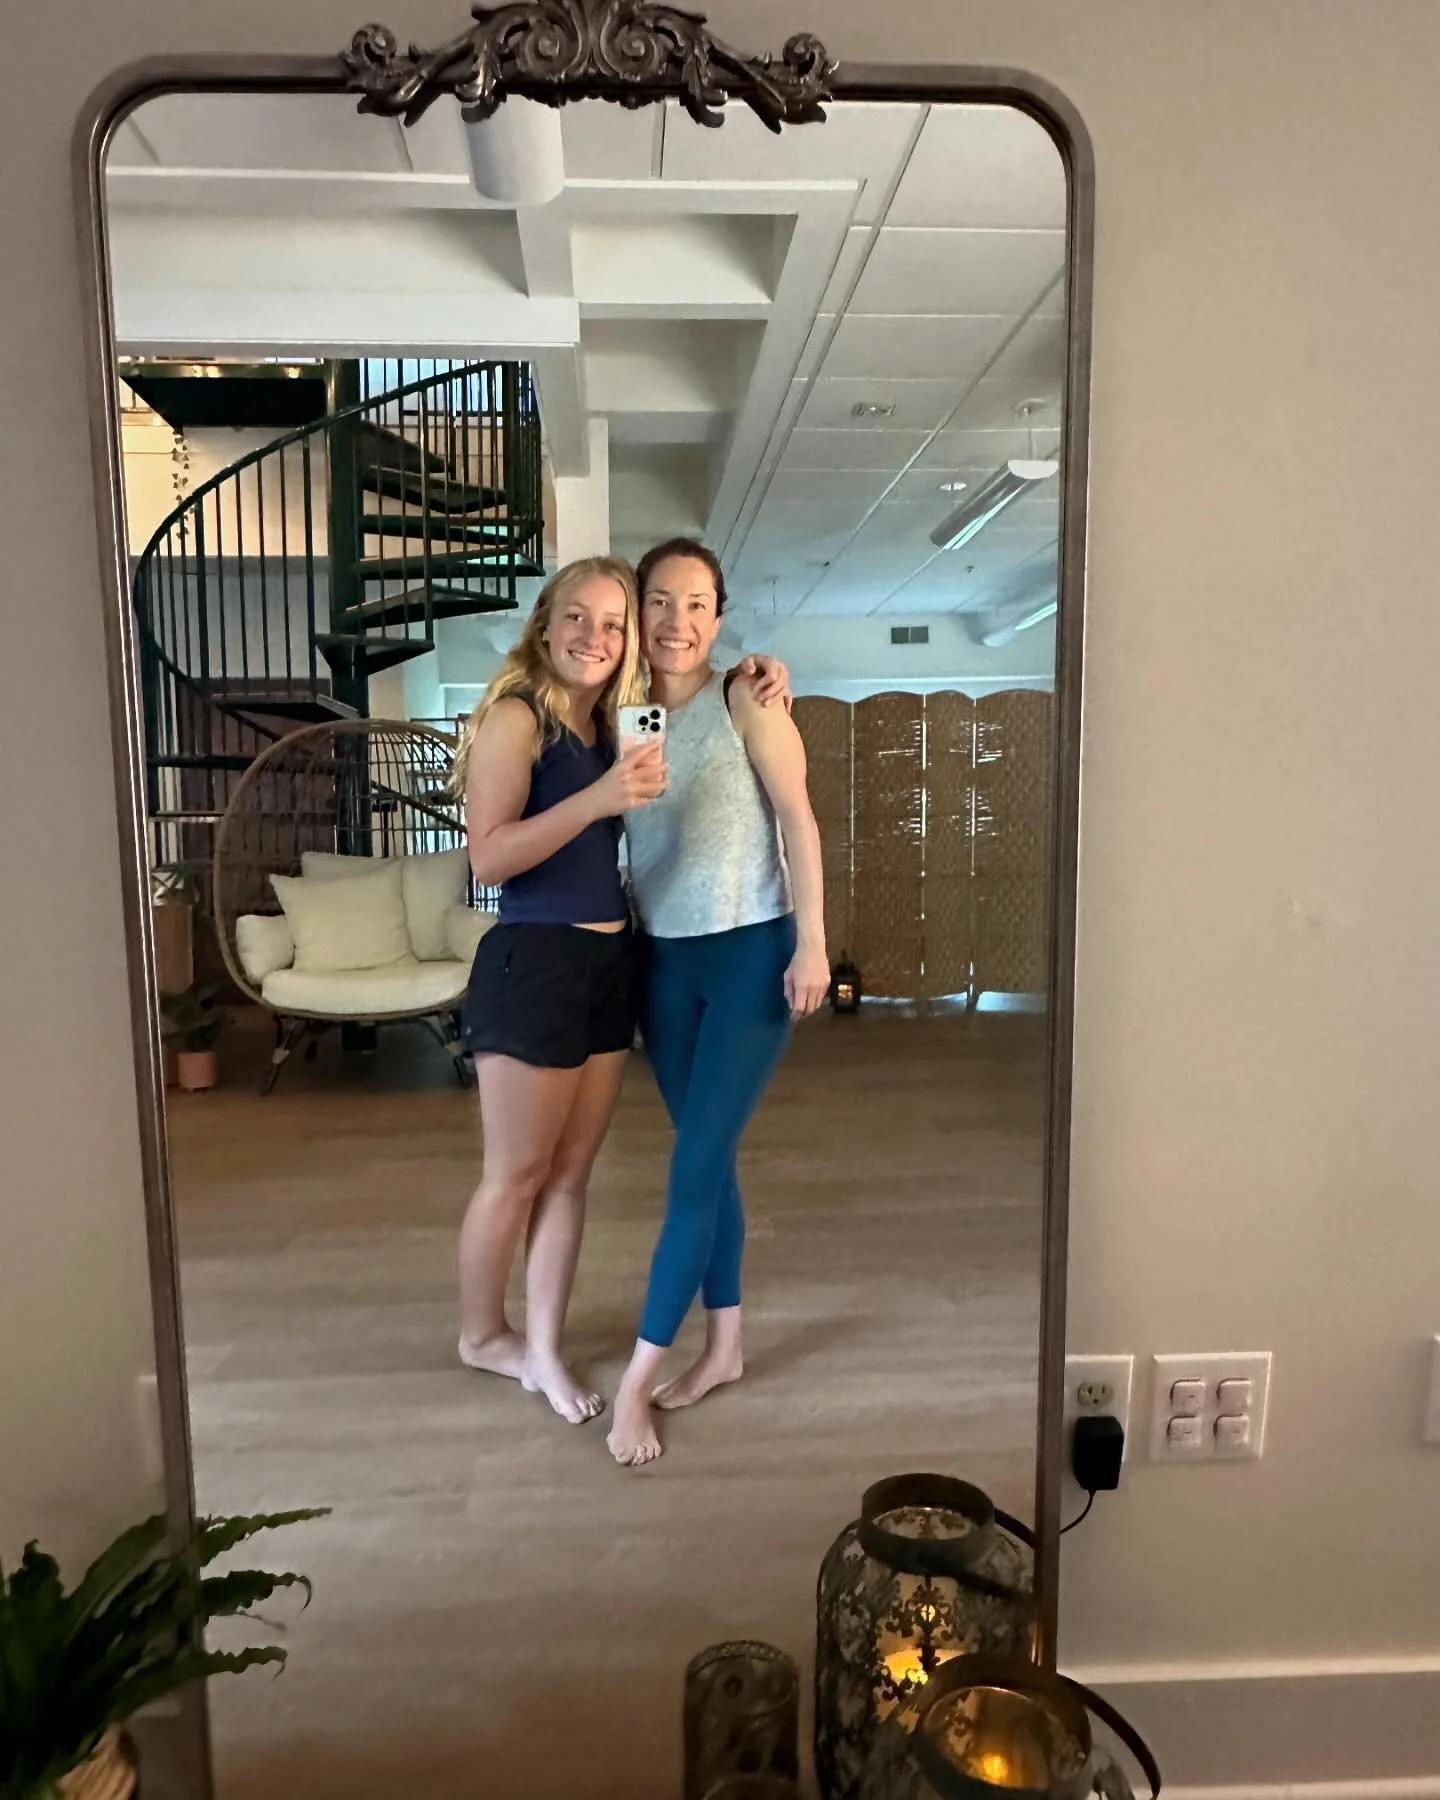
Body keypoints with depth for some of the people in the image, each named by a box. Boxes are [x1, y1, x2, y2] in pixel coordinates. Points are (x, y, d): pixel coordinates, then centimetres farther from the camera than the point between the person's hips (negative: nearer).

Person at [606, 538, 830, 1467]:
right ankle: (724, 1345, 28)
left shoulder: (745, 700, -5)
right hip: (664, 959, 5)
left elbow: (798, 819, -8)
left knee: (697, 1161, -5)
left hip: (752, 952, -5)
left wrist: (812, 943, -13)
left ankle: (639, 1375, 6)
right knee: (709, 1155, 13)